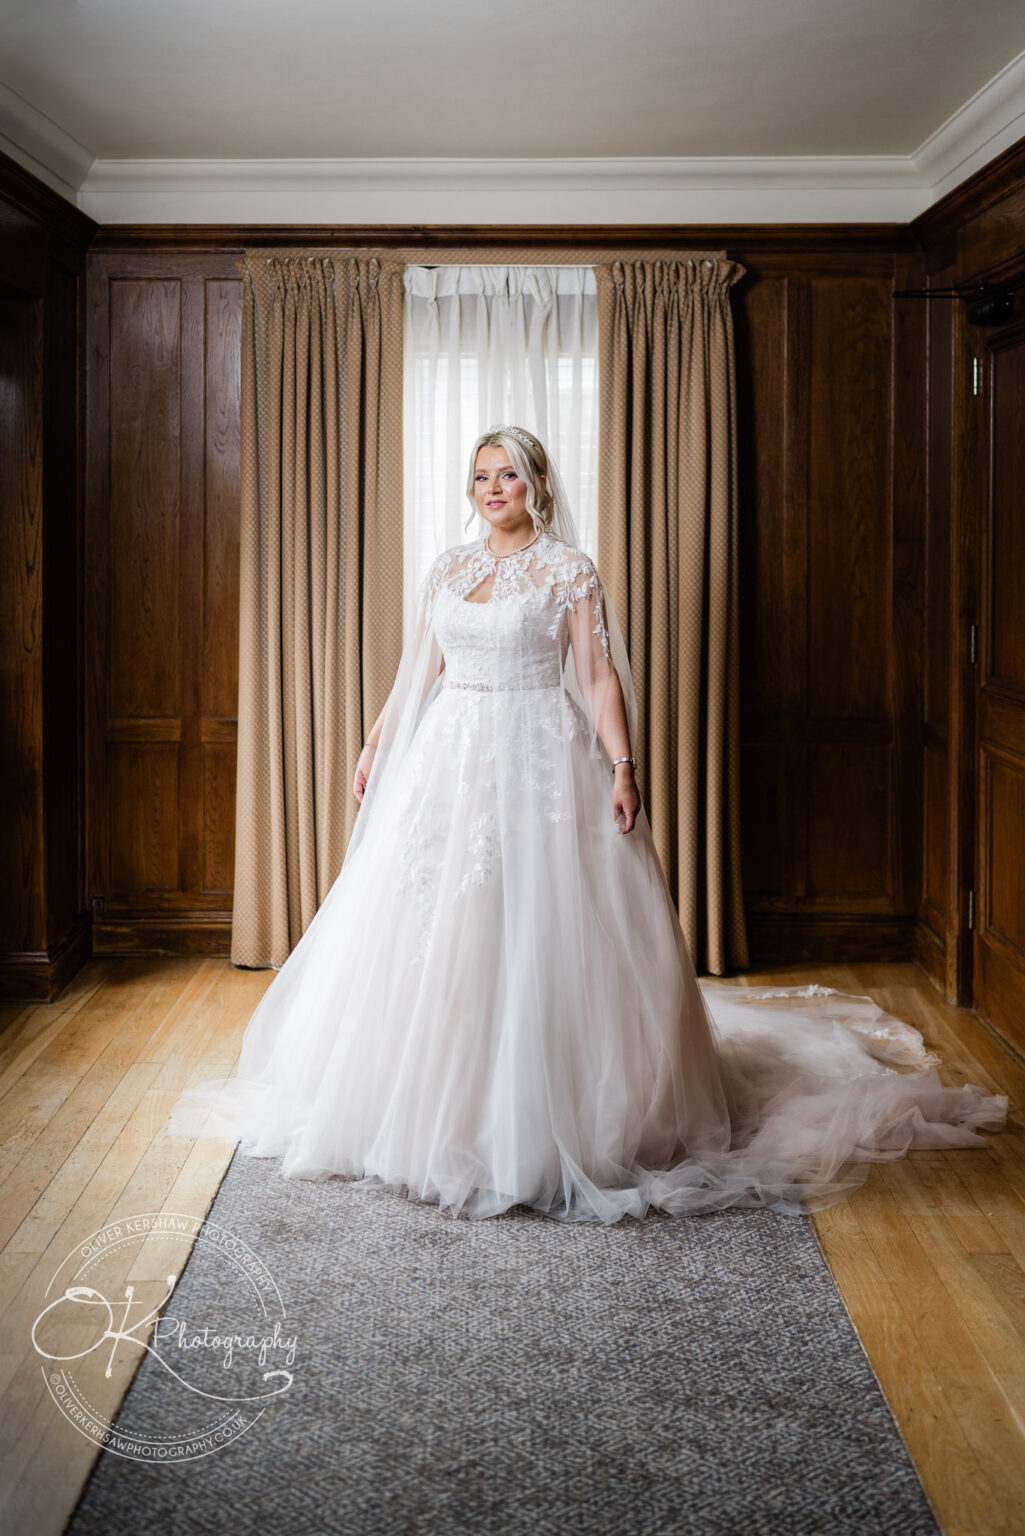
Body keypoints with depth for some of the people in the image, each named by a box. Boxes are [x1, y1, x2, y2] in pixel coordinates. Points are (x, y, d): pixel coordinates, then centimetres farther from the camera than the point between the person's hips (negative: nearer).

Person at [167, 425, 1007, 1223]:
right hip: (449, 758, 5)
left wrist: (623, 767, -16)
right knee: (431, 928, 6)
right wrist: (377, 743, 15)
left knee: (538, 931, -6)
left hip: (539, 762, -5)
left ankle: (541, 1117, 7)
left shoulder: (569, 570, -2)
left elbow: (599, 677, -7)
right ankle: (430, 1102, 21)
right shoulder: (448, 568, 12)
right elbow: (419, 670, 18)